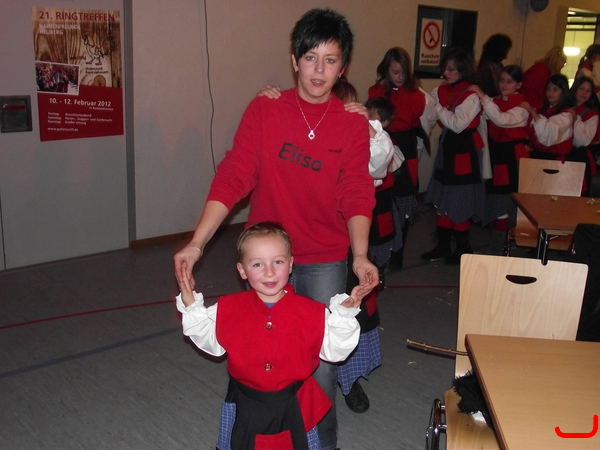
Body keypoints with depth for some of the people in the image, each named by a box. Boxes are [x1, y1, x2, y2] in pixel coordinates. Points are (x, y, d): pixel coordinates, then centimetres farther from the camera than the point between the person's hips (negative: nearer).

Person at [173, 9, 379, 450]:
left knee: (321, 360, 7)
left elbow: (356, 194, -7)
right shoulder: (264, 110, -5)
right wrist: (197, 243, -21)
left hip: (325, 263, 0)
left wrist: (360, 255, -23)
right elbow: (233, 176, -11)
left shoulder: (354, 124, -3)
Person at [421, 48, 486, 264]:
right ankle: (443, 245, 23)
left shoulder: (471, 95, -14)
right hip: (446, 147, 7)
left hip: (464, 151, -7)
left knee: (459, 200, 0)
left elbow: (459, 124, -23)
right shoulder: (442, 90, 7)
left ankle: (463, 247, 17)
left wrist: (438, 108, -19)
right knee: (442, 198, 11)